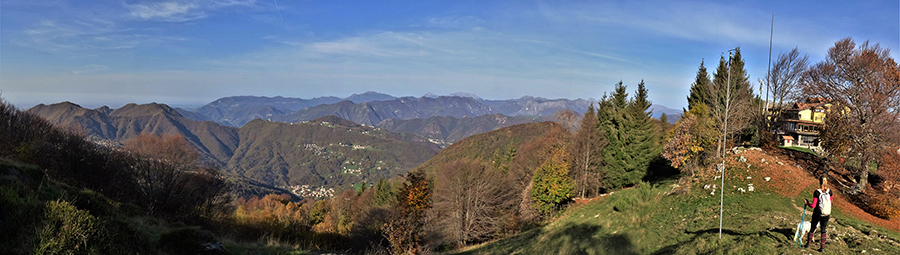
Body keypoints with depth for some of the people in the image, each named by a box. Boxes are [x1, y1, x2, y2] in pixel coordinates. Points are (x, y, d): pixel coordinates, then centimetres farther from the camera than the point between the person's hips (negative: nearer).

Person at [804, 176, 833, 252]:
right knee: (824, 230, 13)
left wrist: (807, 203, 0)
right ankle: (822, 247, 15)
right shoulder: (829, 191, -7)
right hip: (826, 215, 3)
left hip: (817, 214, -3)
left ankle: (808, 244, 28)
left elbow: (813, 206, -16)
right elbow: (830, 203, 6)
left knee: (812, 229, 14)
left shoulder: (817, 192, -18)